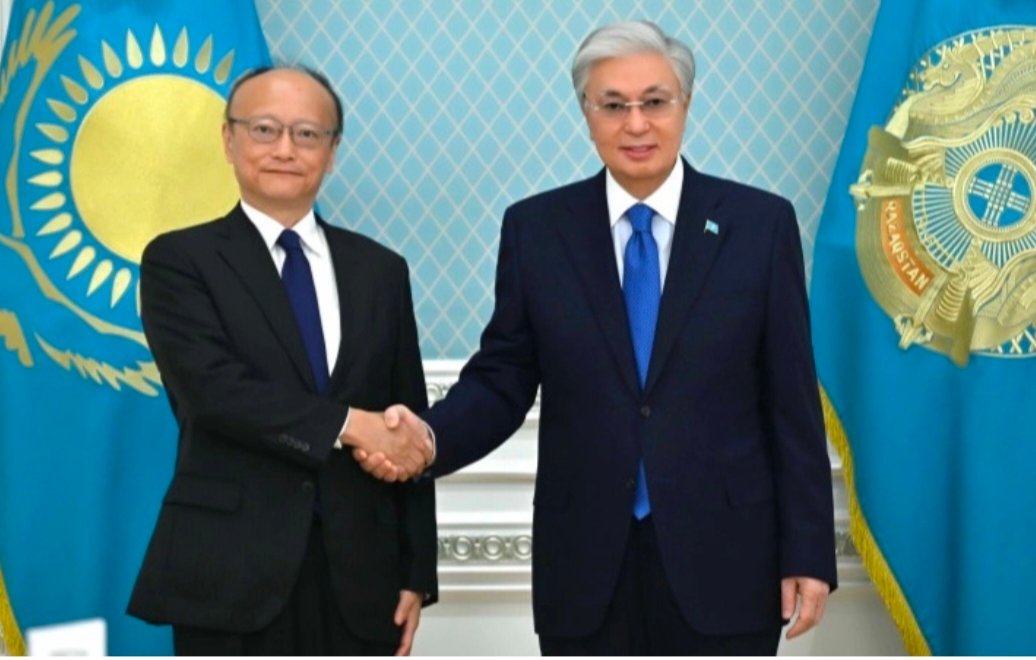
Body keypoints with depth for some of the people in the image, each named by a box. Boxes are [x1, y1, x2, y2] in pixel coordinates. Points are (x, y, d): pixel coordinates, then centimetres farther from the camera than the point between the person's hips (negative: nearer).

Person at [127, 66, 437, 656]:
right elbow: (211, 388, -15)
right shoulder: (180, 260, 1)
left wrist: (416, 572, 6)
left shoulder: (380, 270, 11)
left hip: (358, 574, 3)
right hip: (231, 574, -3)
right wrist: (346, 424, -19)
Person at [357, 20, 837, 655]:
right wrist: (429, 436, -17)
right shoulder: (536, 228, 2)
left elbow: (791, 401, -1)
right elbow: (502, 379, 3)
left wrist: (806, 552, -2)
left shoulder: (760, 222, -2)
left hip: (720, 558, -1)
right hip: (585, 565, 1)